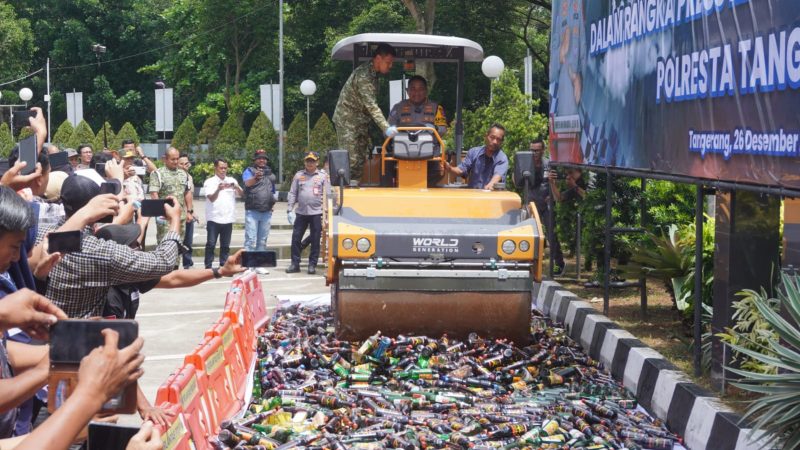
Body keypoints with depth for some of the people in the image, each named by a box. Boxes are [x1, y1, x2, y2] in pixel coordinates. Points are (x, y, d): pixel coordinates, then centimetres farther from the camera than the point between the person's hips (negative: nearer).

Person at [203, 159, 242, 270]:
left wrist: (236, 187, -22)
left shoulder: (232, 181, 10)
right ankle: (208, 267, 1)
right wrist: (218, 189, -31)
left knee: (225, 245, 7)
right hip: (213, 218, -3)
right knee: (211, 244, -2)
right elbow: (211, 198, -11)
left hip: (228, 219, 3)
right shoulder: (209, 182, 1)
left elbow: (241, 194, 0)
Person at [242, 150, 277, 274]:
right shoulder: (249, 171, -3)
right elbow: (247, 183, -26)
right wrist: (255, 177, -47)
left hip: (266, 212, 6)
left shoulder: (270, 174, 17)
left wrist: (273, 204, 11)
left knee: (262, 240, 11)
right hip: (252, 211, -6)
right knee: (251, 240, -9)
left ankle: (259, 265, 18)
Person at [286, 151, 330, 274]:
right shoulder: (298, 175, 8)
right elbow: (292, 193, 8)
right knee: (295, 238, 3)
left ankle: (312, 264, 10)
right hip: (301, 213, 2)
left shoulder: (323, 176, 3)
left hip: (316, 213, -2)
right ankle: (295, 263, 12)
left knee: (315, 241, 3)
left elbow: (327, 195, 1)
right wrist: (289, 210, 1)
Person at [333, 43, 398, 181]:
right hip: (348, 120, -9)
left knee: (362, 158, 9)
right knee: (351, 160, -10)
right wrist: (386, 128, -37)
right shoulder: (363, 76, -24)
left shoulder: (372, 73, 7)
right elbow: (371, 106, -31)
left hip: (360, 121, 9)